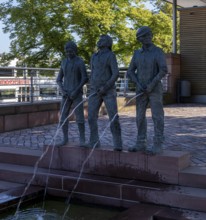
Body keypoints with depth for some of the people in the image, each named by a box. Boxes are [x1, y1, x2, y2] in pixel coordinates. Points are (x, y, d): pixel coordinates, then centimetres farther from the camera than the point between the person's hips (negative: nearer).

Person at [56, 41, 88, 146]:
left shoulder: (80, 62, -5)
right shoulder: (64, 62, 11)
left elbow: (85, 78, -11)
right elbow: (59, 79, 11)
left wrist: (76, 91, -19)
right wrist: (62, 90, -6)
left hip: (77, 93, -5)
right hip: (67, 93, 5)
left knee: (79, 117, -9)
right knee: (63, 116, 1)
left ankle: (82, 140, 1)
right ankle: (65, 139, 11)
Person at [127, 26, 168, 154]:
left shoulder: (158, 52, -6)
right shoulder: (137, 53, 9)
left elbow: (164, 70, -19)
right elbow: (130, 72, 6)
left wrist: (152, 85, -25)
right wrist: (139, 85, -10)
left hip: (155, 89, -5)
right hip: (141, 90, 5)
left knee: (157, 117, -6)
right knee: (140, 117, 5)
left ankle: (158, 146, -3)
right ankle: (141, 144, 13)